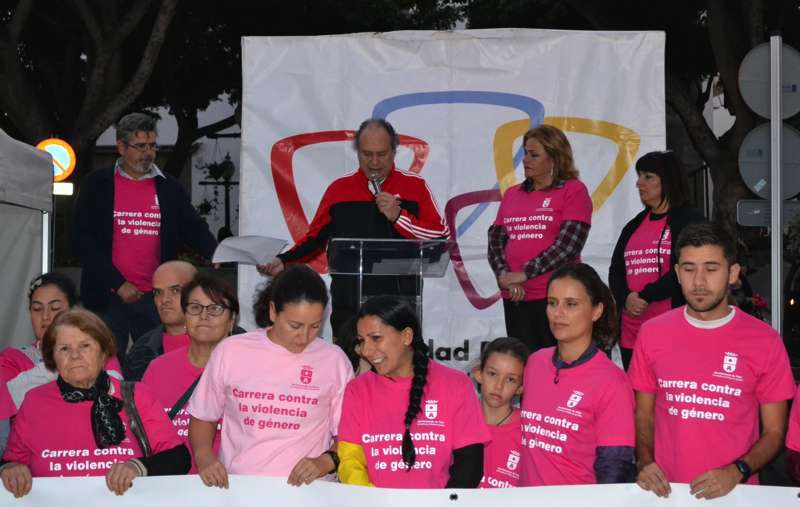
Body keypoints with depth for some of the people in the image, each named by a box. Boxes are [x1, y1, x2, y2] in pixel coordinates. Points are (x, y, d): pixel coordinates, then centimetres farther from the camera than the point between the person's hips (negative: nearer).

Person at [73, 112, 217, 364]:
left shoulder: (169, 188, 9)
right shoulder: (97, 185, 2)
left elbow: (194, 229, 4)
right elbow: (82, 240, -3)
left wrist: (217, 255, -19)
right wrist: (118, 283, -10)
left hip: (155, 297, 2)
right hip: (108, 296, -2)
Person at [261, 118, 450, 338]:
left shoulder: (414, 186, 5)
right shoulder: (339, 189, 11)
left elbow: (441, 236, -1)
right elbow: (315, 238, 16)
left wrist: (398, 216, -11)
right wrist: (284, 261, 3)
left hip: (400, 304, -2)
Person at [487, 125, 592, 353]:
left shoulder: (573, 190, 0)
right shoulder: (512, 194, 16)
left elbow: (568, 245, -10)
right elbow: (496, 240, 11)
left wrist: (525, 273, -12)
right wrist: (505, 277, -7)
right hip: (515, 298, 5)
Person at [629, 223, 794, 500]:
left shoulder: (765, 341, -3)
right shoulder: (651, 334, 3)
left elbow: (774, 432, 2)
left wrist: (737, 472, -12)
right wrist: (644, 462, -5)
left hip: (734, 492, -1)